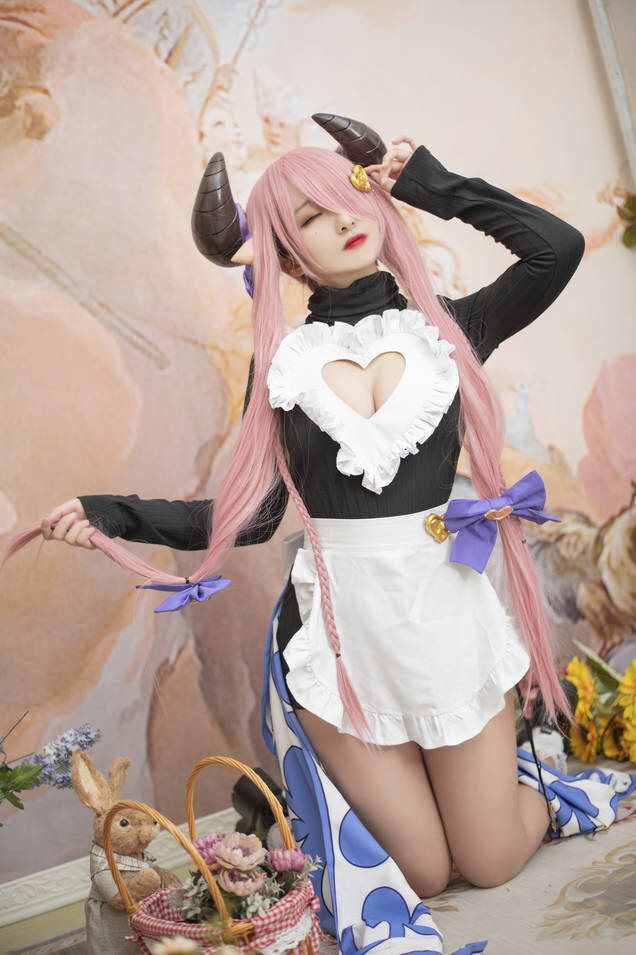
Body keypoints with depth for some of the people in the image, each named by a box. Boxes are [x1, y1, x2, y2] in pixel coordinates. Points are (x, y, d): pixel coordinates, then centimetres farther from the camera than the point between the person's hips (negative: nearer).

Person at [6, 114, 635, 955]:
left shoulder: (447, 330, 0)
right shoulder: (283, 360, 0)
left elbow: (558, 248, -15)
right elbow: (253, 514, -2)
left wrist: (429, 181, -7)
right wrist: (117, 518, -12)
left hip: (448, 616, 0)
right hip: (344, 631, 0)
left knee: (492, 864, 12)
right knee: (422, 872, 9)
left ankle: (529, 783, 43)